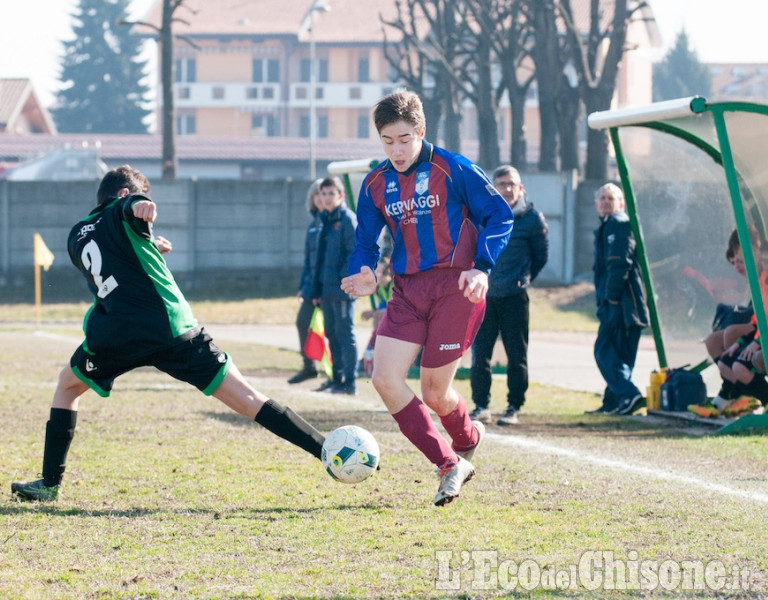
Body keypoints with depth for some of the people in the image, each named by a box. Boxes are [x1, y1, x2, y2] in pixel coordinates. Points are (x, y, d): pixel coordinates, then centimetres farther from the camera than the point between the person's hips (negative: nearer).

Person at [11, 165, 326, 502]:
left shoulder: (77, 237, 24)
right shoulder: (122, 215, 9)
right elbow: (131, 205, -18)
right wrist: (141, 205, -40)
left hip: (116, 335, 3)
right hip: (173, 329, -3)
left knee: (68, 385, 31)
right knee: (248, 400, -4)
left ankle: (50, 484, 25)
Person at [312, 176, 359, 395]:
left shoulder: (348, 219, -8)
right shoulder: (326, 220, 17)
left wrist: (345, 279, -19)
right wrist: (316, 290, 17)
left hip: (342, 289, -9)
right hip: (326, 290, 9)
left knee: (345, 334, -7)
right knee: (332, 335, 12)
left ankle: (350, 382, -5)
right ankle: (337, 378, 19)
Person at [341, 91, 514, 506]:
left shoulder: (453, 170, -7)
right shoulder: (376, 184, 8)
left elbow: (499, 216, -3)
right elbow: (366, 241, 15)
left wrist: (482, 268, -15)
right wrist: (363, 274, -7)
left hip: (454, 287, -5)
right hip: (408, 290, 5)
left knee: (434, 393, -3)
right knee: (385, 378, -11)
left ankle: (468, 438, 35)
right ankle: (451, 465, 2)